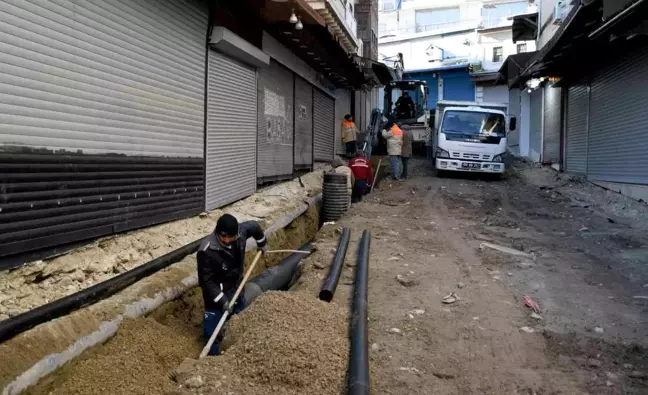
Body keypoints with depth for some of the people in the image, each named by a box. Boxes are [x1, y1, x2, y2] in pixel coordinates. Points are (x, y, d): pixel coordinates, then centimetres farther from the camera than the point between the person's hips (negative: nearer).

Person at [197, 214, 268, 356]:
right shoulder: (207, 252, -34)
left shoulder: (241, 231, -19)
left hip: (236, 288, 7)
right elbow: (206, 281, -27)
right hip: (217, 294, -7)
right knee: (213, 330, -2)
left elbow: (254, 226, 4)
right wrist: (222, 301, -28)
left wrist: (262, 244, 19)